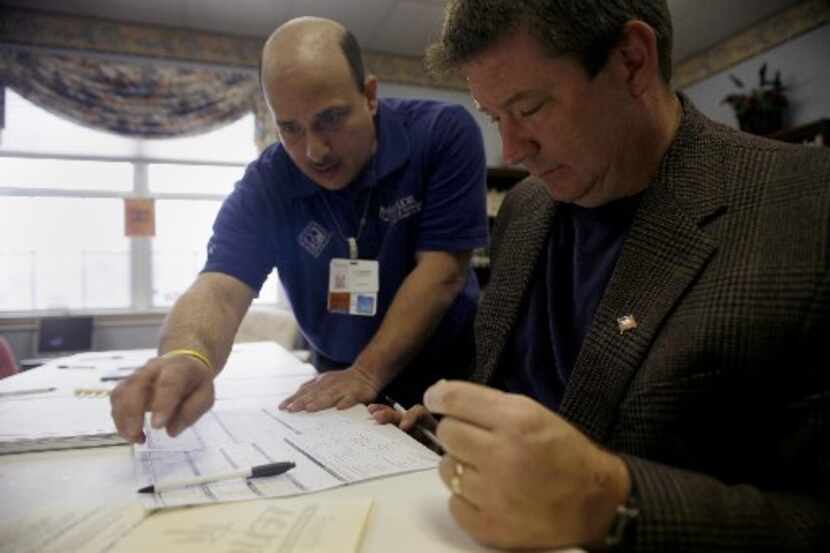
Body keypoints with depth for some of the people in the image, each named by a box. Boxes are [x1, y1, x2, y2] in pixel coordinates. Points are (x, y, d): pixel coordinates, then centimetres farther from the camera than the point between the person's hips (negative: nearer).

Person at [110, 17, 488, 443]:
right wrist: (186, 356, -43)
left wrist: (367, 374, -22)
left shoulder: (443, 134, -15)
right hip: (344, 385, 2)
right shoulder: (265, 187, -11)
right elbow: (221, 288, -21)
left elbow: (441, 271, -18)